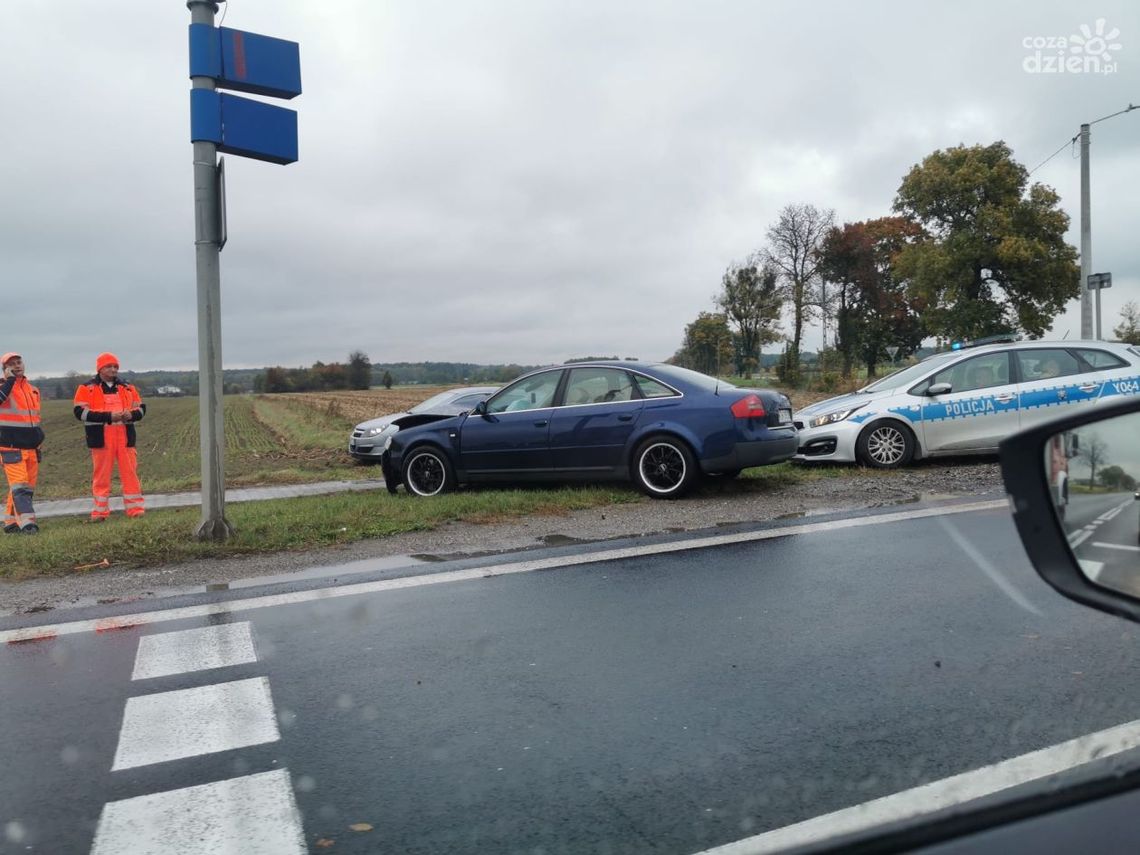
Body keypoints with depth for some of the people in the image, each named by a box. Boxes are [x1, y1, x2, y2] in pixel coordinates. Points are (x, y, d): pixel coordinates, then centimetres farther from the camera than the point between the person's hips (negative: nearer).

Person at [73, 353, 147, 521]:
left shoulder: (127, 388, 15)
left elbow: (141, 408, 17)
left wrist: (131, 414, -7)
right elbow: (80, 412, -6)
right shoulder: (87, 389, 3)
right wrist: (108, 416, -15)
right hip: (101, 438, -3)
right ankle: (100, 510, 9)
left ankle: (135, 507, 6)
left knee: (130, 471, 1)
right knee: (101, 474, 2)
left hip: (125, 437, 3)